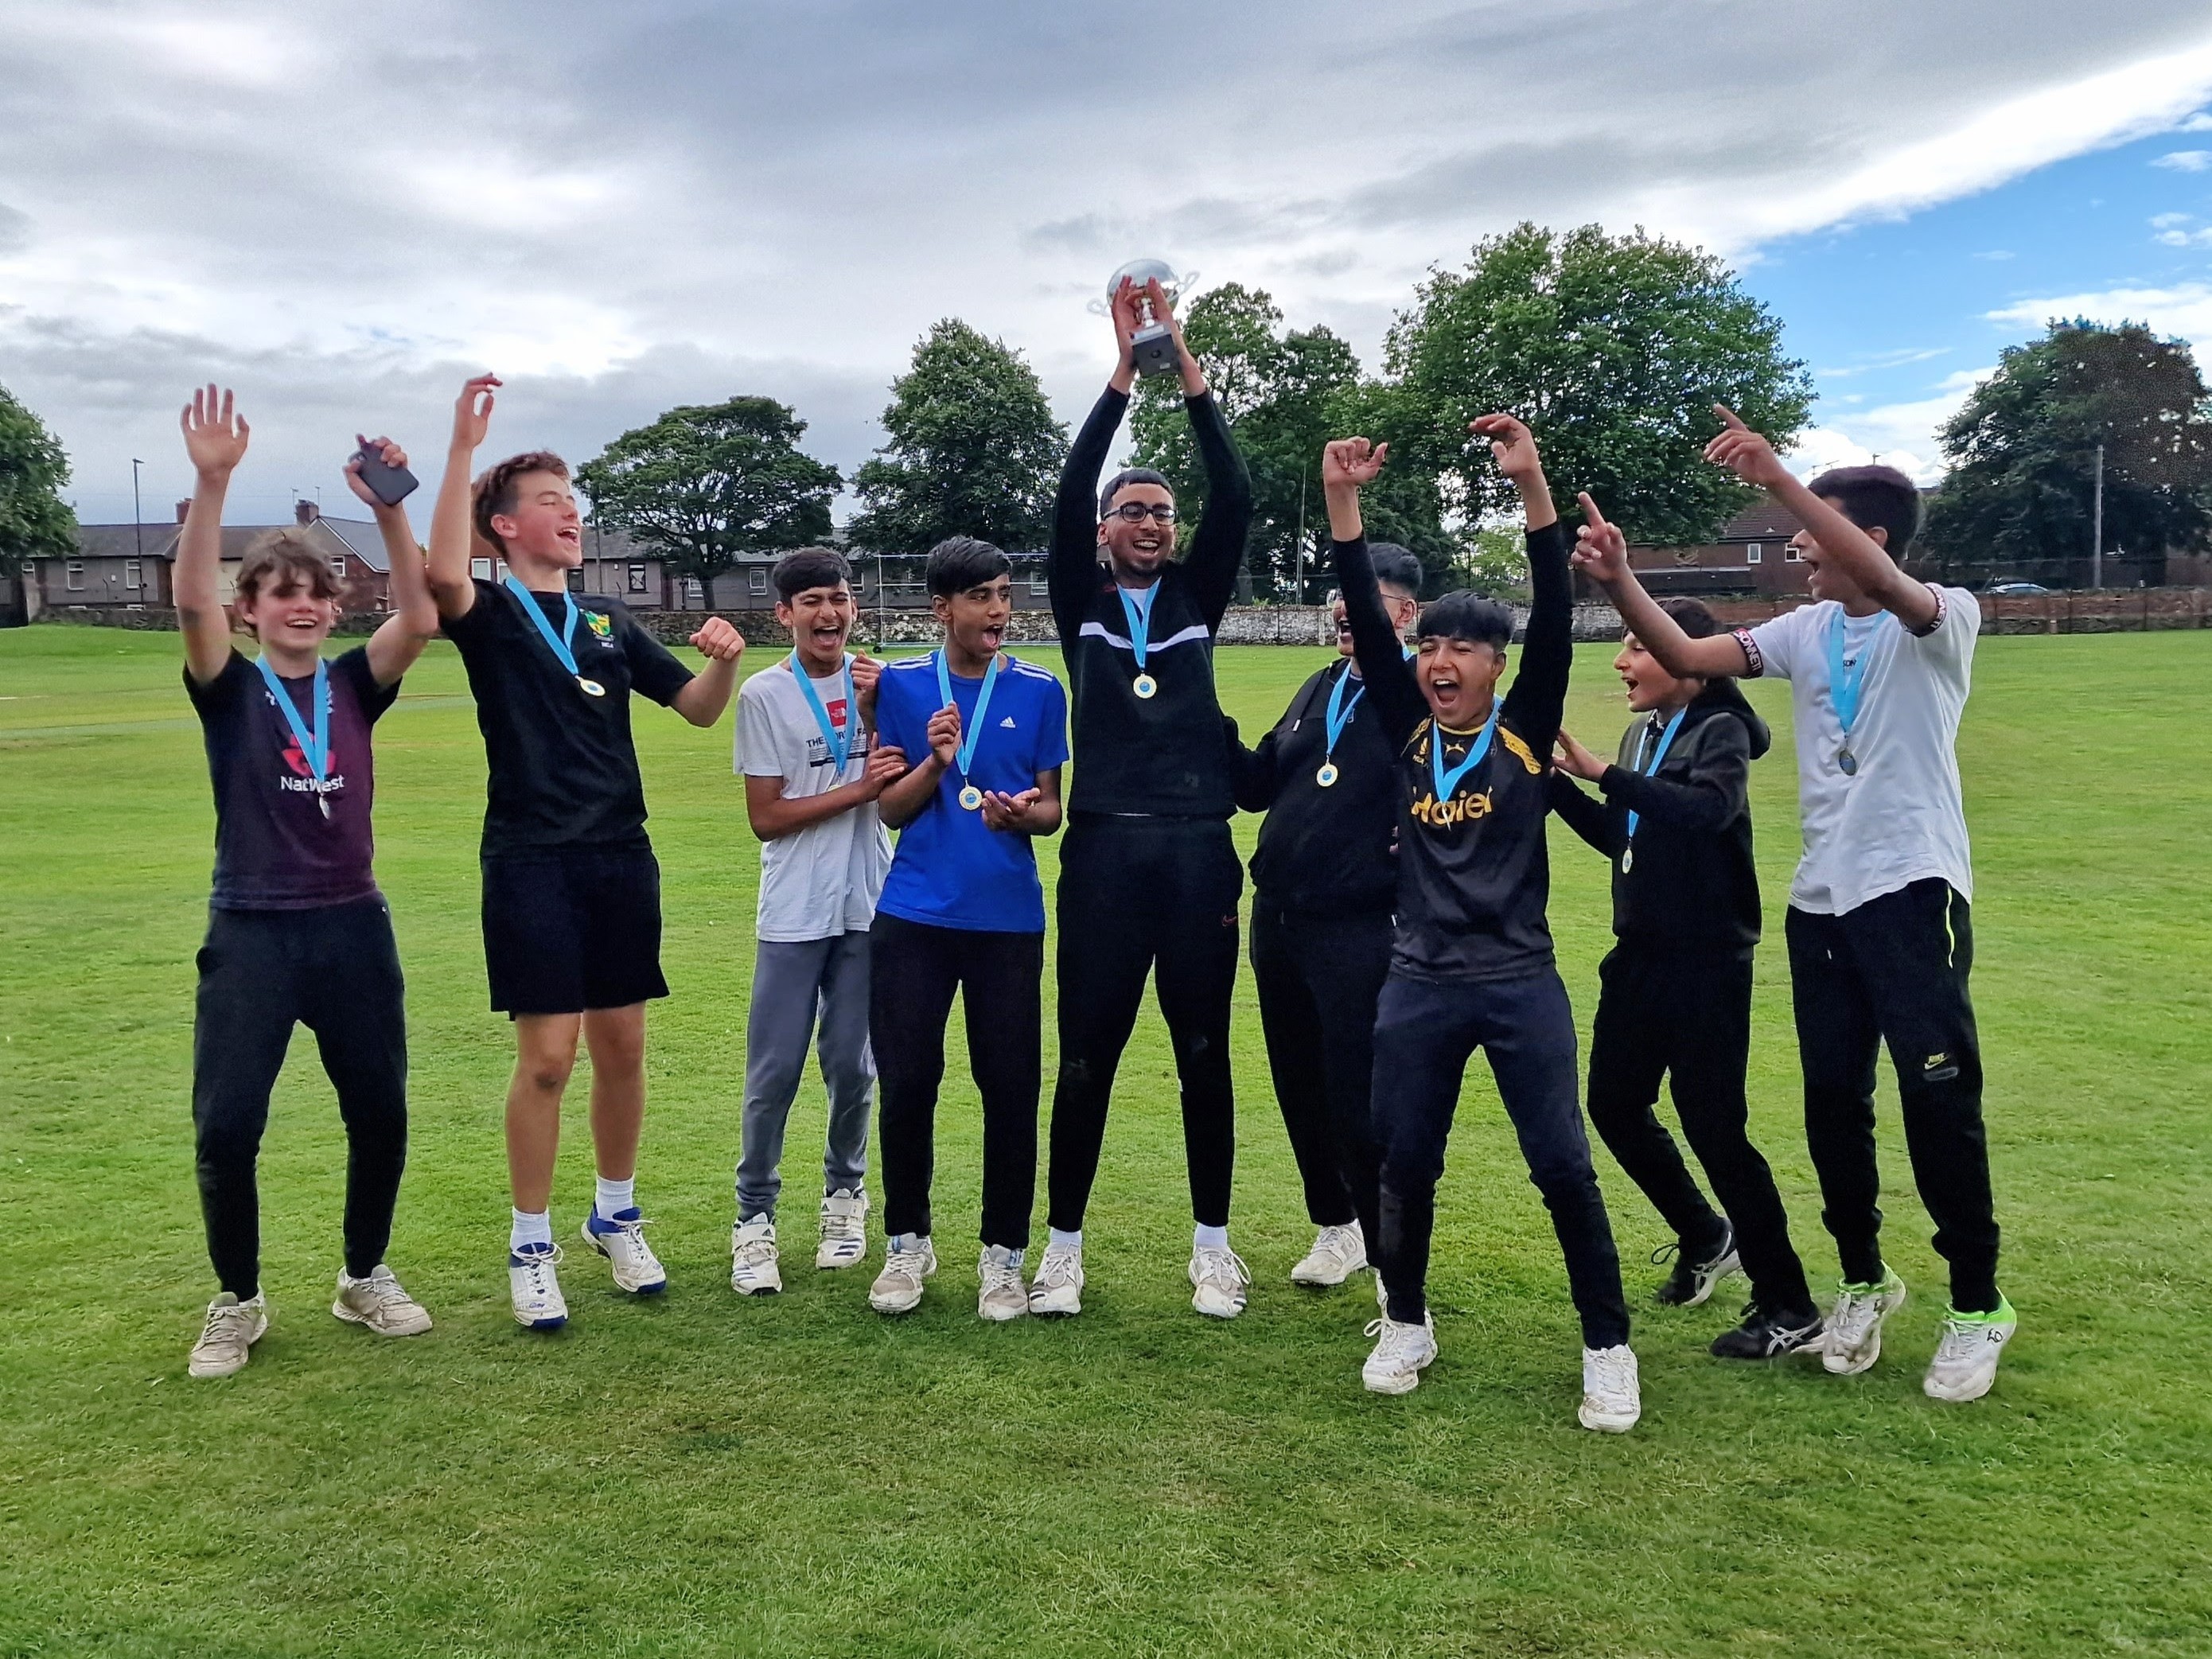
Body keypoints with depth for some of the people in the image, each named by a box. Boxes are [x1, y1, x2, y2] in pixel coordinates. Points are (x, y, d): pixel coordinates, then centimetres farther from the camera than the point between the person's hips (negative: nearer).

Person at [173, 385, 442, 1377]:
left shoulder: (354, 685, 5)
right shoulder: (229, 690, -1)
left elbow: (420, 618, -12)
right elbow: (192, 603, -20)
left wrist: (388, 507, -23)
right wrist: (211, 485, -32)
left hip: (354, 927, 3)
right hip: (251, 933, -2)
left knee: (381, 1116, 8)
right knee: (226, 1127, -4)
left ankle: (364, 1277, 28)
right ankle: (238, 1302, 17)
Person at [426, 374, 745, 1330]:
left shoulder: (609, 622, 14)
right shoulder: (489, 614, -1)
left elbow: (698, 709, 13)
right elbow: (442, 575, -26)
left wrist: (726, 660, -8)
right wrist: (464, 447, -28)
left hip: (622, 858, 5)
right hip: (532, 863, -5)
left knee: (622, 1047, 10)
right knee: (547, 1055, -5)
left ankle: (616, 1218, 26)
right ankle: (531, 1249, 9)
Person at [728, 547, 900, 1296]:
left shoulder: (877, 681, 6)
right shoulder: (765, 694, -4)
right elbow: (766, 817, -7)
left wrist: (876, 711, -11)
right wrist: (858, 788, -12)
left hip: (867, 906, 3)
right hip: (794, 915, -3)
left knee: (853, 1067, 11)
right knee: (774, 1074, -1)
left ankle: (845, 1194, 28)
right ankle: (754, 1219, 11)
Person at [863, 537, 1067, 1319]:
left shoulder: (1039, 690, 3)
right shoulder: (900, 684, 3)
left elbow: (1052, 808, 7)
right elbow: (890, 809, 3)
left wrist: (1022, 813, -16)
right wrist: (936, 762, -16)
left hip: (1009, 919, 0)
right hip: (913, 918, 0)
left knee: (1011, 1088, 1)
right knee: (906, 1083, 3)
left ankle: (1004, 1253, 17)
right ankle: (906, 1241, 22)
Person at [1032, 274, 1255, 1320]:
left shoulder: (1196, 597, 12)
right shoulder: (1082, 603, 9)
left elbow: (1236, 501, -1)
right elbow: (1067, 499, -4)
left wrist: (1186, 365, -6)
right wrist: (1123, 368, -8)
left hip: (1199, 853, 1)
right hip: (1104, 853, -1)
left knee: (1204, 1057, 7)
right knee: (1086, 1060, 3)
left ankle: (1213, 1245, 20)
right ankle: (1064, 1249, 16)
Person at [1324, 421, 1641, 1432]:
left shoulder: (1525, 730, -1)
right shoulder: (1406, 731, 4)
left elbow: (1554, 615, -12)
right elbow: (1366, 620, -4)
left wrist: (1531, 486, -20)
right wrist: (1343, 501, -12)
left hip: (1520, 982, -2)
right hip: (1420, 986, 3)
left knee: (1564, 1167, -2)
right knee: (1404, 1163, 9)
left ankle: (1609, 1349, 13)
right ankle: (1406, 1326, 29)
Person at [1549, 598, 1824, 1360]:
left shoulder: (1720, 731, -13)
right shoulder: (1644, 731, 10)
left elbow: (1708, 809, -33)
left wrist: (1604, 774, -36)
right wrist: (1557, 782, 4)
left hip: (1706, 961, -8)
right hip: (1641, 955, 8)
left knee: (1712, 1127, -5)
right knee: (1614, 1107, 13)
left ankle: (1788, 1308, 10)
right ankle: (1705, 1238, 35)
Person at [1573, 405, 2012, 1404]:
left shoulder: (1943, 620, -8)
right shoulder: (1804, 631, 9)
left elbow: (1883, 585, -31)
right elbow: (1687, 658, 0)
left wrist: (1778, 481, -40)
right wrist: (1619, 582, -16)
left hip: (1914, 893, -6)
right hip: (1821, 901, 6)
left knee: (1938, 1100, -4)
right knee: (1832, 1104, 10)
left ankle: (1978, 1307, 13)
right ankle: (1864, 1282, 28)